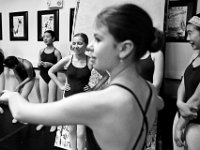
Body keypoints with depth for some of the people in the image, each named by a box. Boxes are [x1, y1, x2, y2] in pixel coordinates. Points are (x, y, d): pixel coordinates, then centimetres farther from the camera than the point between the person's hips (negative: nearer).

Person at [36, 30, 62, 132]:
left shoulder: (56, 52, -8)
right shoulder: (41, 51, 5)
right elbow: (39, 66, 12)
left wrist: (50, 64, -21)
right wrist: (39, 64, -10)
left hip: (52, 77, -4)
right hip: (43, 77, 5)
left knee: (52, 101, 2)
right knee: (43, 100, 13)